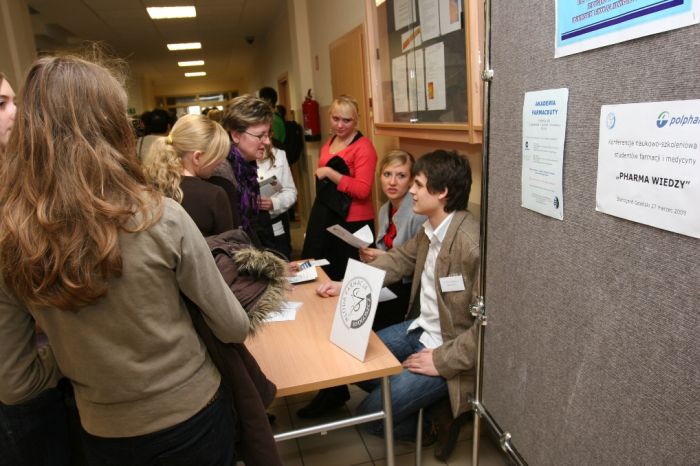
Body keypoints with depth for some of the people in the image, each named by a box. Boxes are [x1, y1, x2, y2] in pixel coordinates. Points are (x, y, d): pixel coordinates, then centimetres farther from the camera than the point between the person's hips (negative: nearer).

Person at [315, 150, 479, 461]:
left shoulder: (472, 244, -30)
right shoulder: (431, 228, -2)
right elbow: (399, 260, 11)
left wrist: (442, 360, -23)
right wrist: (347, 284, 4)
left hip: (446, 350, -9)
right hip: (419, 330, 9)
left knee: (370, 414, -4)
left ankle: (439, 418, 15)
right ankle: (427, 401, 19)